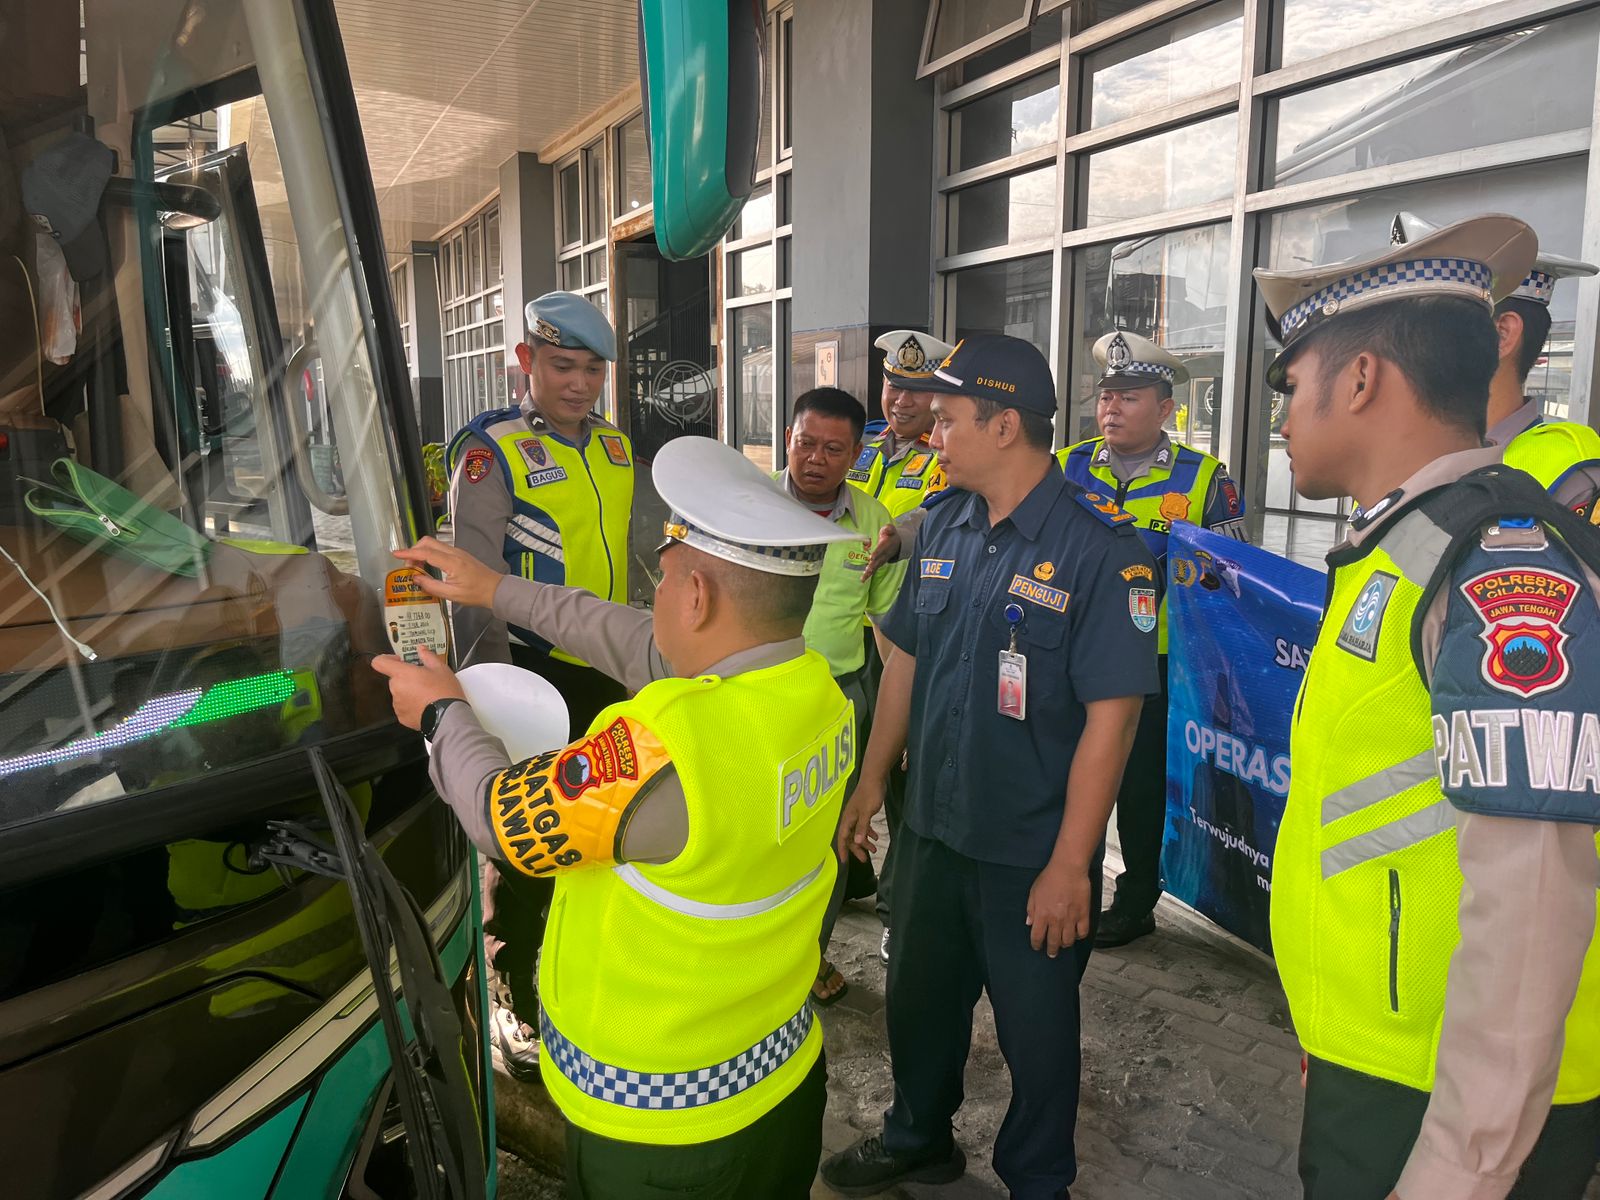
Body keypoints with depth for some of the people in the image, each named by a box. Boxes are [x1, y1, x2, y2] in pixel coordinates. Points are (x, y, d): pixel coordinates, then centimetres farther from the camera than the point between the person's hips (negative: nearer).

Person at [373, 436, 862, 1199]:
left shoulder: (668, 746, -34)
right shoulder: (816, 689, -10)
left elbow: (503, 821, -18)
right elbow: (645, 646, 2)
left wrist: (442, 712, 1)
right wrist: (498, 591, 11)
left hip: (658, 1126, -7)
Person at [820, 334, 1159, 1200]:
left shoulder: (1098, 548, -19)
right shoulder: (942, 528, 1)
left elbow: (1110, 715, -20)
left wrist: (1070, 865, -19)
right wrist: (871, 783, 11)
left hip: (1033, 856, -6)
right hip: (932, 828, 6)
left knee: (1035, 1028, 15)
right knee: (919, 996, 23)